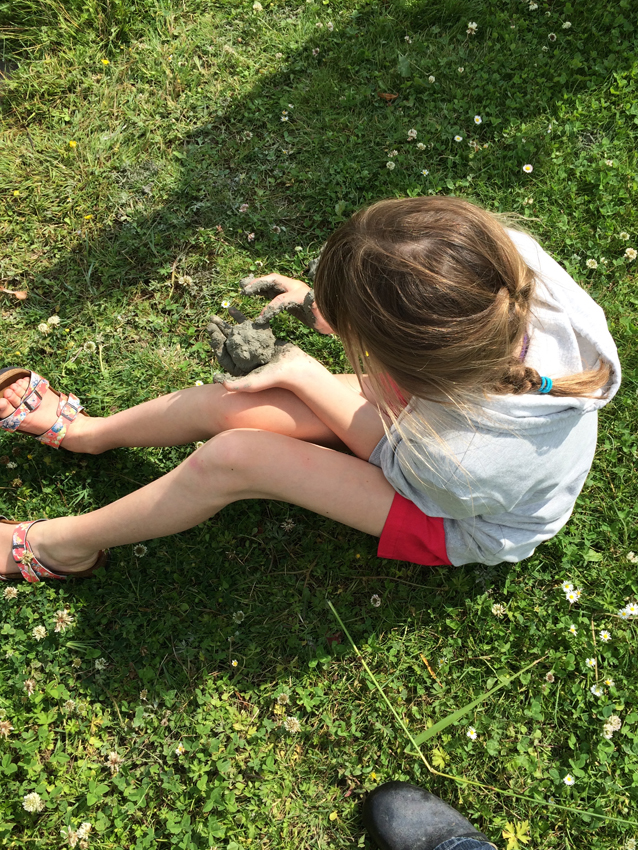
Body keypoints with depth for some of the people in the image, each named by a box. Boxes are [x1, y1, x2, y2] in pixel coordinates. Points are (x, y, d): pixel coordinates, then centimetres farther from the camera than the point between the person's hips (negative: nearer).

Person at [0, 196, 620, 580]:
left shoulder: (468, 461, -46)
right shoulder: (506, 250, -35)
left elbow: (393, 444, -20)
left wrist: (303, 373, -13)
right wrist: (332, 305, -17)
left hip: (465, 527, -5)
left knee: (230, 458, -16)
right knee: (225, 401, -3)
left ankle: (66, 543, 13)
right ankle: (84, 432, 29)